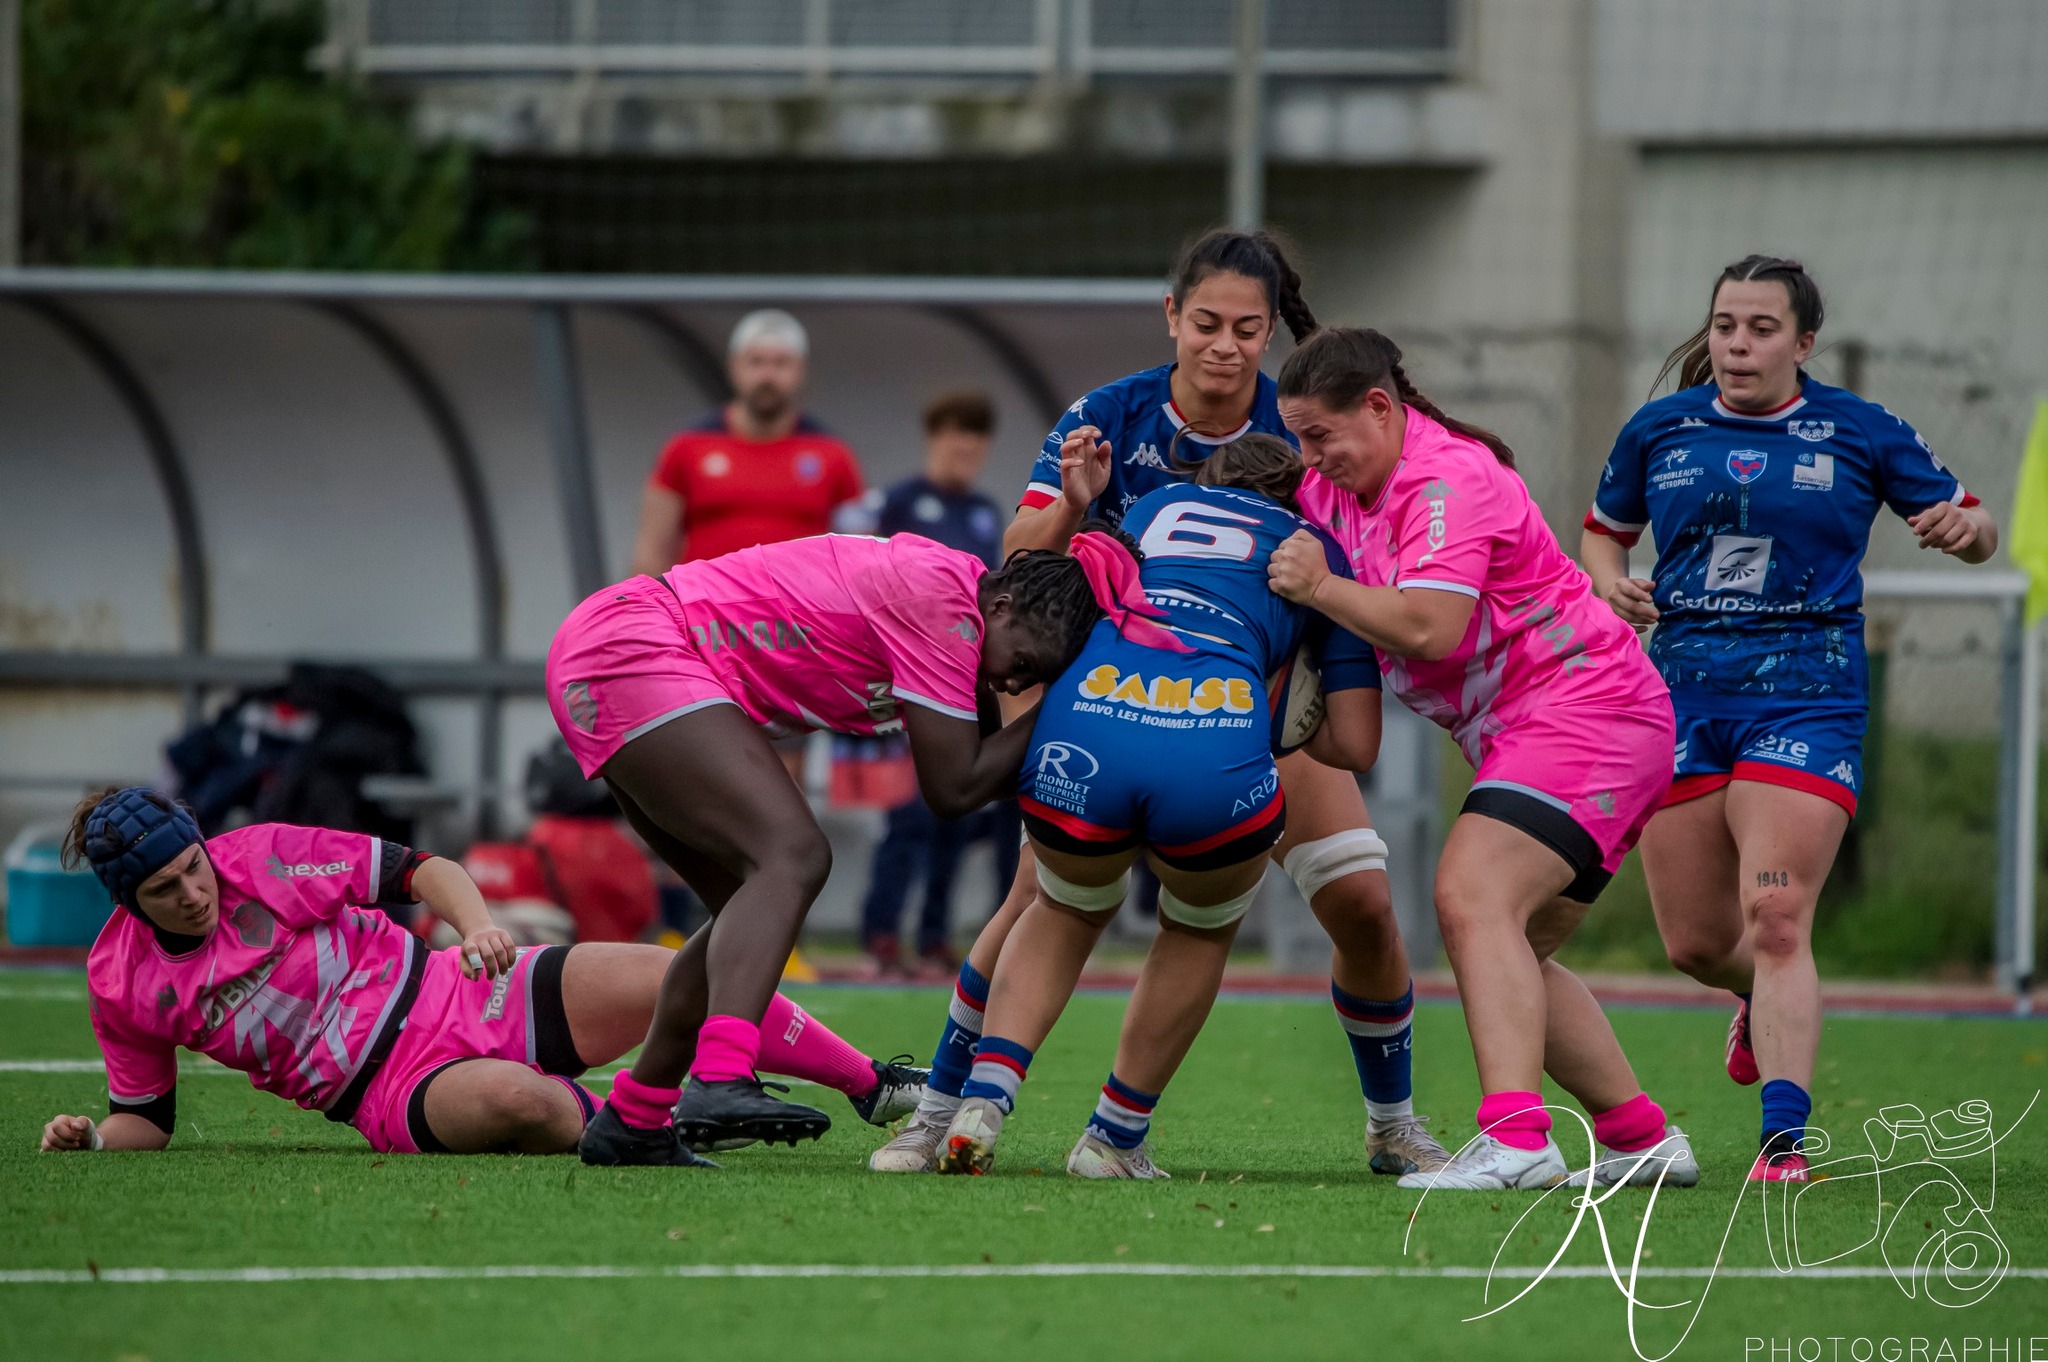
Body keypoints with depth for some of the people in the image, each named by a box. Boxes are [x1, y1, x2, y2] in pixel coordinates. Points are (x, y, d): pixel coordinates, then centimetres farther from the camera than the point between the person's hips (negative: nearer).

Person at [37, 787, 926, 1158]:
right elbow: (147, 1116, 11)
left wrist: (478, 925, -18)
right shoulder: (121, 983, -2)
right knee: (511, 1099, -40)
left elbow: (414, 870, 0)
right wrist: (93, 1137, -10)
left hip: (460, 997, 2)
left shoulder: (266, 858, -4)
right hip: (395, 1094, -2)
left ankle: (875, 1088, 6)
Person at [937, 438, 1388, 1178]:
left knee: (1069, 910, 33)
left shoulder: (1155, 505, 33)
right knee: (1202, 928, 32)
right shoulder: (1323, 553, 27)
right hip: (1218, 749, -2)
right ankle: (1114, 1139, 32)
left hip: (1078, 725, 2)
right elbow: (1355, 744, 21)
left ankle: (982, 1101, 13)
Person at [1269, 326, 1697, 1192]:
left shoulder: (1447, 480, -18)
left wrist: (1321, 589, -18)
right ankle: (1642, 1137, 16)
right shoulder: (1341, 486, 12)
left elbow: (1429, 627, -28)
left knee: (1473, 901, -25)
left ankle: (1513, 1137, -37)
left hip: (1581, 712, -11)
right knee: (1511, 953, 13)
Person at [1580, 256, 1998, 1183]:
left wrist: (1964, 528, -15)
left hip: (1807, 696, -3)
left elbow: (1971, 530, 9)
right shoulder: (1659, 430, 7)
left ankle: (1784, 1138, -21)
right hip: (1682, 690, 3)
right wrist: (1610, 585, 0)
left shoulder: (1860, 433, 1)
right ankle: (1767, 1000, 43)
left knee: (1775, 919, -19)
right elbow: (1604, 530, 22)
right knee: (1694, 943, 8)